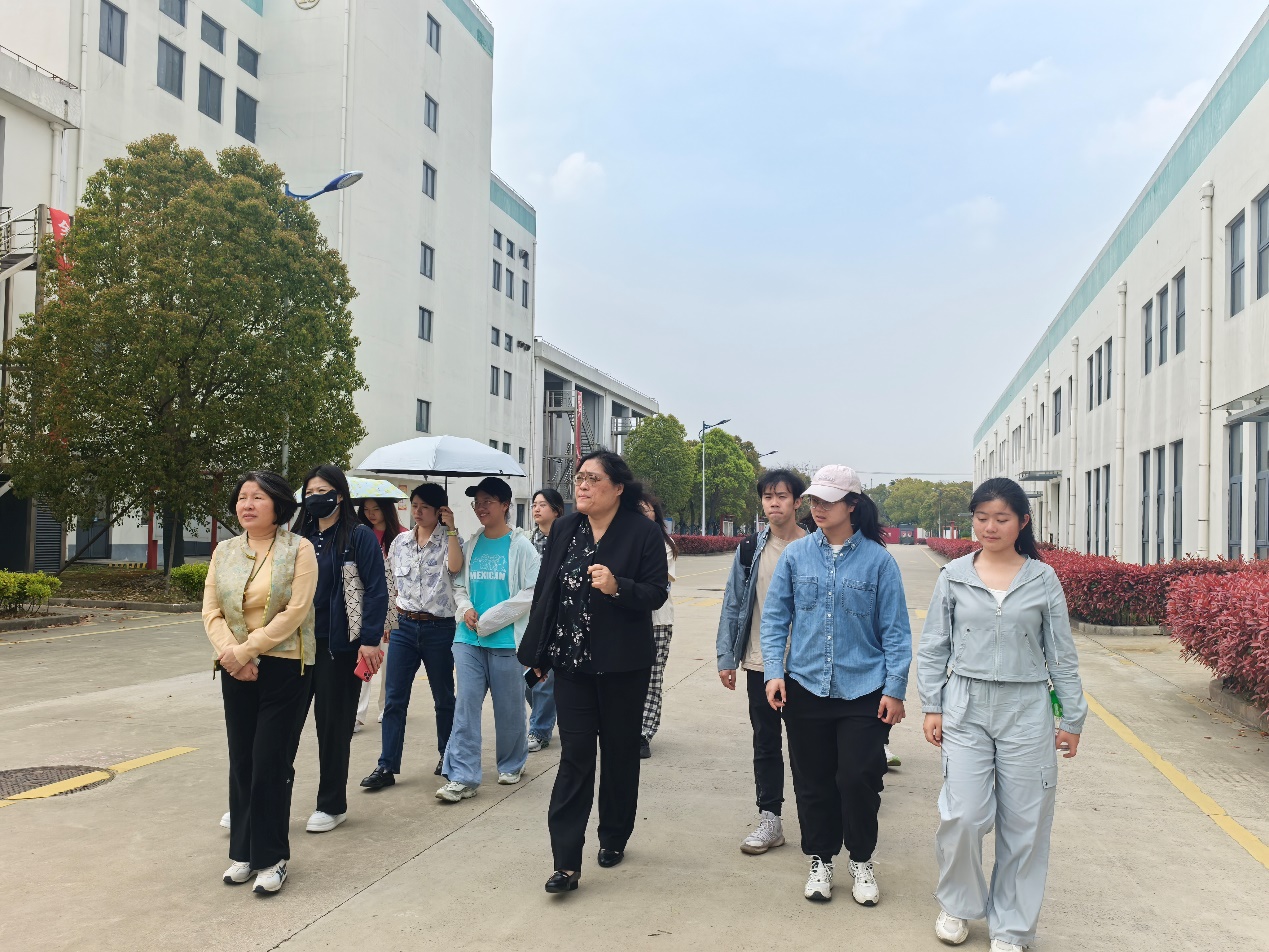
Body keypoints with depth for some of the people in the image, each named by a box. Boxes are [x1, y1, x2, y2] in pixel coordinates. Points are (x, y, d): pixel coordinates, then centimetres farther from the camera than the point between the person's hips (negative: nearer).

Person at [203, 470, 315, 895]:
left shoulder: (298, 549, -7)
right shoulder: (224, 551, 8)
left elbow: (295, 611, -14)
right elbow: (211, 611, 2)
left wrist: (246, 650, -16)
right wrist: (231, 654, -14)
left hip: (284, 668, -4)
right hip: (236, 670, 4)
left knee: (271, 761, -2)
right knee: (241, 760, 10)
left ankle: (272, 857, 11)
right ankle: (242, 852, 23)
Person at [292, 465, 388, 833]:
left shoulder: (359, 537, -6)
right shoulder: (301, 537, 10)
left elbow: (377, 591, -11)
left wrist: (370, 640, -17)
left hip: (339, 647, -5)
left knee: (334, 726, 7)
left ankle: (332, 805, 22)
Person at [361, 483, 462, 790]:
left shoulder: (448, 539, -2)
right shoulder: (400, 541, 9)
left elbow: (455, 567, -24)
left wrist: (451, 528, -20)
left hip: (439, 627, -3)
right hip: (404, 625, 3)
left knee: (443, 697, 10)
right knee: (395, 698, -1)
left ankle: (447, 757, 26)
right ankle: (387, 767, 3)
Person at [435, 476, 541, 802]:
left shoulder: (521, 546, -5)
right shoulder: (471, 545, 10)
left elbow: (532, 593, -10)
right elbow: (459, 585, 17)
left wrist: (488, 621, -12)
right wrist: (465, 608, -6)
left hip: (506, 639, -4)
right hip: (469, 639, 4)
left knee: (509, 707, 8)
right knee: (466, 704, -2)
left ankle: (511, 765, 29)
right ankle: (462, 776, 1)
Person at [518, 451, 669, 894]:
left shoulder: (643, 533, -8)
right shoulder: (563, 530, 4)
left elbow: (656, 594, -10)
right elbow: (544, 592, 8)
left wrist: (617, 587, -29)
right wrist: (536, 653, 9)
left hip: (622, 666, -2)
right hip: (571, 662, 3)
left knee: (620, 752, 12)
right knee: (575, 756, 0)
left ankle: (614, 838, 32)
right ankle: (566, 862, 2)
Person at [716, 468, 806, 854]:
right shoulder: (750, 549, 3)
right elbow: (733, 604, 5)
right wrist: (726, 657, 1)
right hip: (760, 663, 3)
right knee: (765, 742, 10)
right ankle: (769, 818, 21)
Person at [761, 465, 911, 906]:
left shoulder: (878, 559, -3)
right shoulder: (795, 555, 2)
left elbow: (895, 629, -1)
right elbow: (775, 617, 4)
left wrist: (895, 689, -5)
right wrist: (773, 671, -6)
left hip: (863, 690, -2)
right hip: (805, 688, 2)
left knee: (859, 779, 0)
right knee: (813, 781, 11)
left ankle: (861, 861, 26)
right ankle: (820, 861, 31)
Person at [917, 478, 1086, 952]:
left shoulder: (1043, 579, 2)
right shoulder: (954, 576, 2)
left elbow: (1061, 654, 6)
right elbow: (933, 647, 5)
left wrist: (1072, 718, 6)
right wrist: (932, 707, 0)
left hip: (1027, 710, 0)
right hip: (967, 708, 0)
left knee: (1024, 824, 6)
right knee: (963, 816, -5)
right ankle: (956, 905, 22)